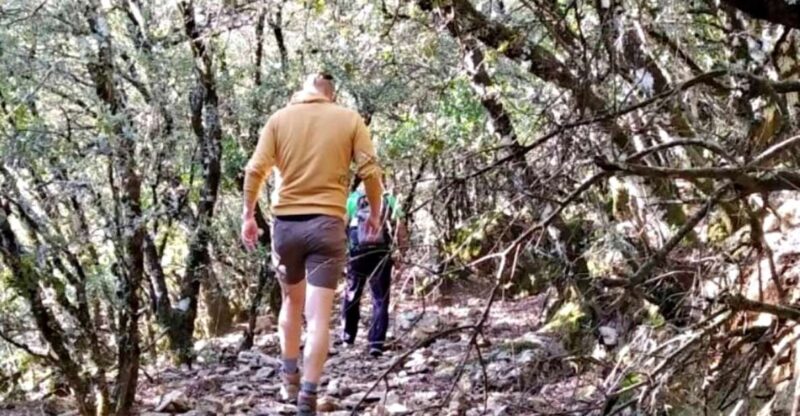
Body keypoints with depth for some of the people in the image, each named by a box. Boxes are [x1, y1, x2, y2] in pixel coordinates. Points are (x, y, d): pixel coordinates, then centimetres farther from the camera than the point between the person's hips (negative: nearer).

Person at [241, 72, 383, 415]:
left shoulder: (280, 118, 7)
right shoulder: (349, 119, 4)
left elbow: (255, 170, -1)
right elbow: (369, 170, -1)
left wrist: (248, 215, 8)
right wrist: (375, 213, 12)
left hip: (286, 222, 2)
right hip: (327, 224, -2)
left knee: (292, 301, 22)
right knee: (318, 315, -2)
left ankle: (289, 381, 28)